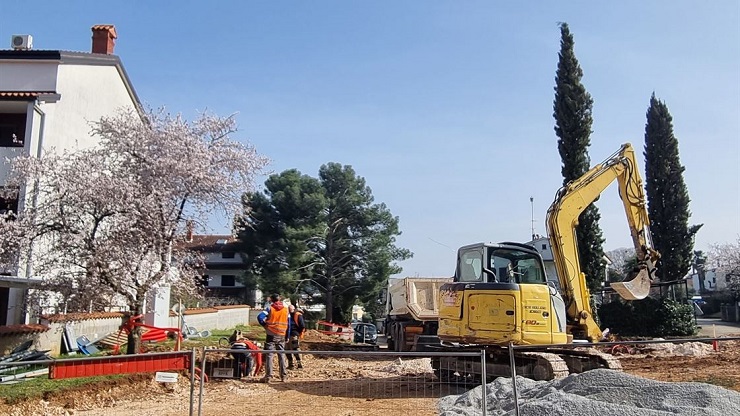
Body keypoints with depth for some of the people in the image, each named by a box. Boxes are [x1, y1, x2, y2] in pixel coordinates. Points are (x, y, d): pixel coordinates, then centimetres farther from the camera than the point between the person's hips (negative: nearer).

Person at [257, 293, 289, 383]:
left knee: (269, 355, 0)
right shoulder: (286, 309, 6)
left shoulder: (270, 308, -5)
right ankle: (284, 376, 12)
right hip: (282, 335, 4)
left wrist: (264, 325, -2)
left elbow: (260, 317, -18)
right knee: (282, 355, 11)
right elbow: (289, 323, 9)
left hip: (271, 335, -4)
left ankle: (268, 376, -3)